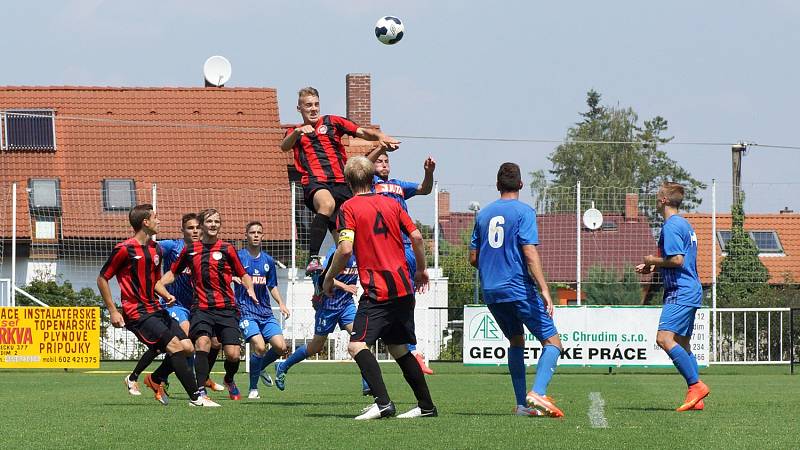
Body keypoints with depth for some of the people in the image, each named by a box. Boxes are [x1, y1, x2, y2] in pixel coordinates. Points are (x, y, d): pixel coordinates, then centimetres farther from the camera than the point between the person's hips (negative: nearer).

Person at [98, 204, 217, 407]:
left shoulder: (156, 249, 14)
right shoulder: (124, 249, -10)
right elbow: (102, 278, -4)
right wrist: (113, 311, -8)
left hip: (155, 309, 8)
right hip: (137, 313, -8)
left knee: (187, 347, -1)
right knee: (174, 344, -20)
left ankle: (155, 379, 22)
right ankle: (195, 397, -20)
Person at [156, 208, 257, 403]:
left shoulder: (227, 249, 5)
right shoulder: (190, 250, 10)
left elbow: (243, 275, 14)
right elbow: (173, 272, 23)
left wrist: (250, 289, -6)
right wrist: (159, 285, 5)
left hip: (226, 309, 0)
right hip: (201, 308, 0)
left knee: (233, 354, -7)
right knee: (202, 342, -27)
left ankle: (229, 380, 27)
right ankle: (201, 390, -22)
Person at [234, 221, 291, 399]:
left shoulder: (268, 260, 14)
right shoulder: (238, 257, -1)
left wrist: (281, 304, 9)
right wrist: (234, 277, -22)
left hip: (265, 311, 5)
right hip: (246, 311, -5)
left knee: (281, 347, -9)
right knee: (259, 347, -22)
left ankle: (260, 368, 21)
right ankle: (253, 388, -5)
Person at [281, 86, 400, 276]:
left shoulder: (332, 122, 20)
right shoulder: (295, 132, 21)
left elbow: (362, 132, 9)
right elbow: (284, 146, -2)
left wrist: (380, 136, -12)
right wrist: (297, 132, -23)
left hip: (341, 183, 3)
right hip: (314, 182, -3)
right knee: (327, 203, -37)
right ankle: (313, 259, -43)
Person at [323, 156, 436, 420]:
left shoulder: (349, 208, -5)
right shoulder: (391, 203, 12)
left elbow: (345, 249, -15)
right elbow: (416, 237, 8)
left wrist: (329, 279, -2)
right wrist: (421, 270, 23)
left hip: (378, 291, -7)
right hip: (403, 287, 7)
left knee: (356, 345, -10)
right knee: (398, 348, 17)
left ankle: (382, 402, -26)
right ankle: (426, 406, 18)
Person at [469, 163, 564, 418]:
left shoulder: (483, 214, 12)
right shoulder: (524, 212, -5)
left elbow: (473, 258, 16)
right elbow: (530, 253, -15)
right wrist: (544, 290, -18)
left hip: (491, 292, 6)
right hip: (520, 289, -6)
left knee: (516, 341, 20)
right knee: (552, 342, -2)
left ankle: (522, 404, 12)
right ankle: (537, 393, -24)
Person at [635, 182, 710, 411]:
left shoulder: (671, 226, -13)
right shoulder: (684, 224, 19)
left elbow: (677, 260, -22)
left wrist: (654, 260, -6)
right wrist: (654, 267, 19)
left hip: (680, 292, -11)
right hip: (691, 291, 11)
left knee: (664, 338, -19)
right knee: (682, 345, 12)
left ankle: (696, 385, -21)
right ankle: (696, 399, 9)